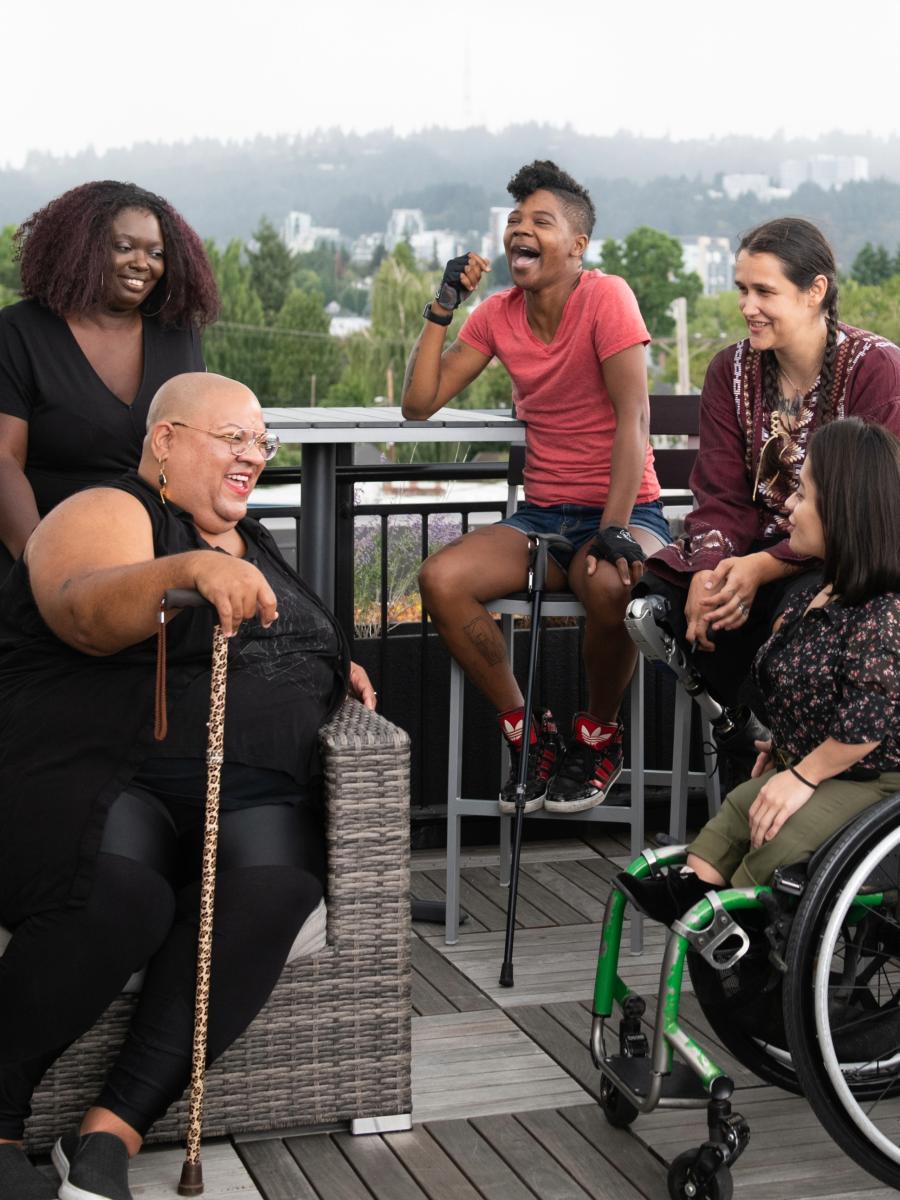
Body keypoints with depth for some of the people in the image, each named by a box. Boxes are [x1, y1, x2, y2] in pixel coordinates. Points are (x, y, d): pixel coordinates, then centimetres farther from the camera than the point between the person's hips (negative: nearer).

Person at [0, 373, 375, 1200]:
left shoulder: (250, 541, 27)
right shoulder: (107, 513, 2)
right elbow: (86, 613, -20)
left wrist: (338, 668, 21)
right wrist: (189, 568, -38)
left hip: (254, 793, 6)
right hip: (105, 780, -6)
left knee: (271, 886, -29)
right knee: (122, 899, -37)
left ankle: (113, 1132, -28)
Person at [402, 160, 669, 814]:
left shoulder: (606, 296, -11)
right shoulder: (498, 313, 7)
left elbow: (634, 418, -18)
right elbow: (420, 403, 4)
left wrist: (615, 532, -27)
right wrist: (442, 309, -4)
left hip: (625, 510, -5)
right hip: (543, 515, 5)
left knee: (610, 585, -39)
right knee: (440, 579, -21)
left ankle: (598, 737, -8)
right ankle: (527, 734, -3)